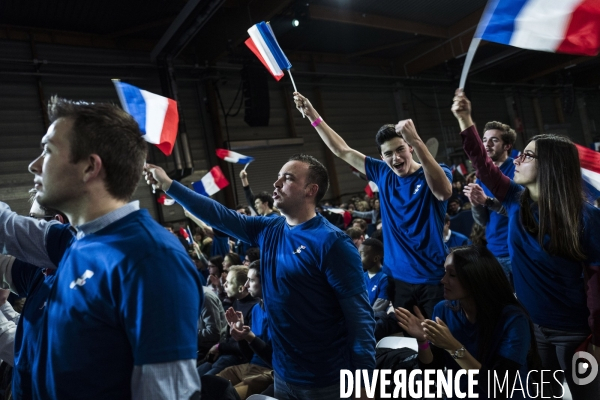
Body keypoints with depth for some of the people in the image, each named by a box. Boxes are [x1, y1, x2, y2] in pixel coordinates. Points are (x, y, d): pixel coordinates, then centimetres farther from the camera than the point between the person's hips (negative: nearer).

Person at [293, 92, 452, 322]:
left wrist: (417, 141, -43)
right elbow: (342, 151, 8)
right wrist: (312, 115, 5)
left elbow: (444, 192, -35)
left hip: (433, 278, -4)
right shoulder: (383, 174, 2)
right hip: (396, 277, 4)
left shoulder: (436, 174, -10)